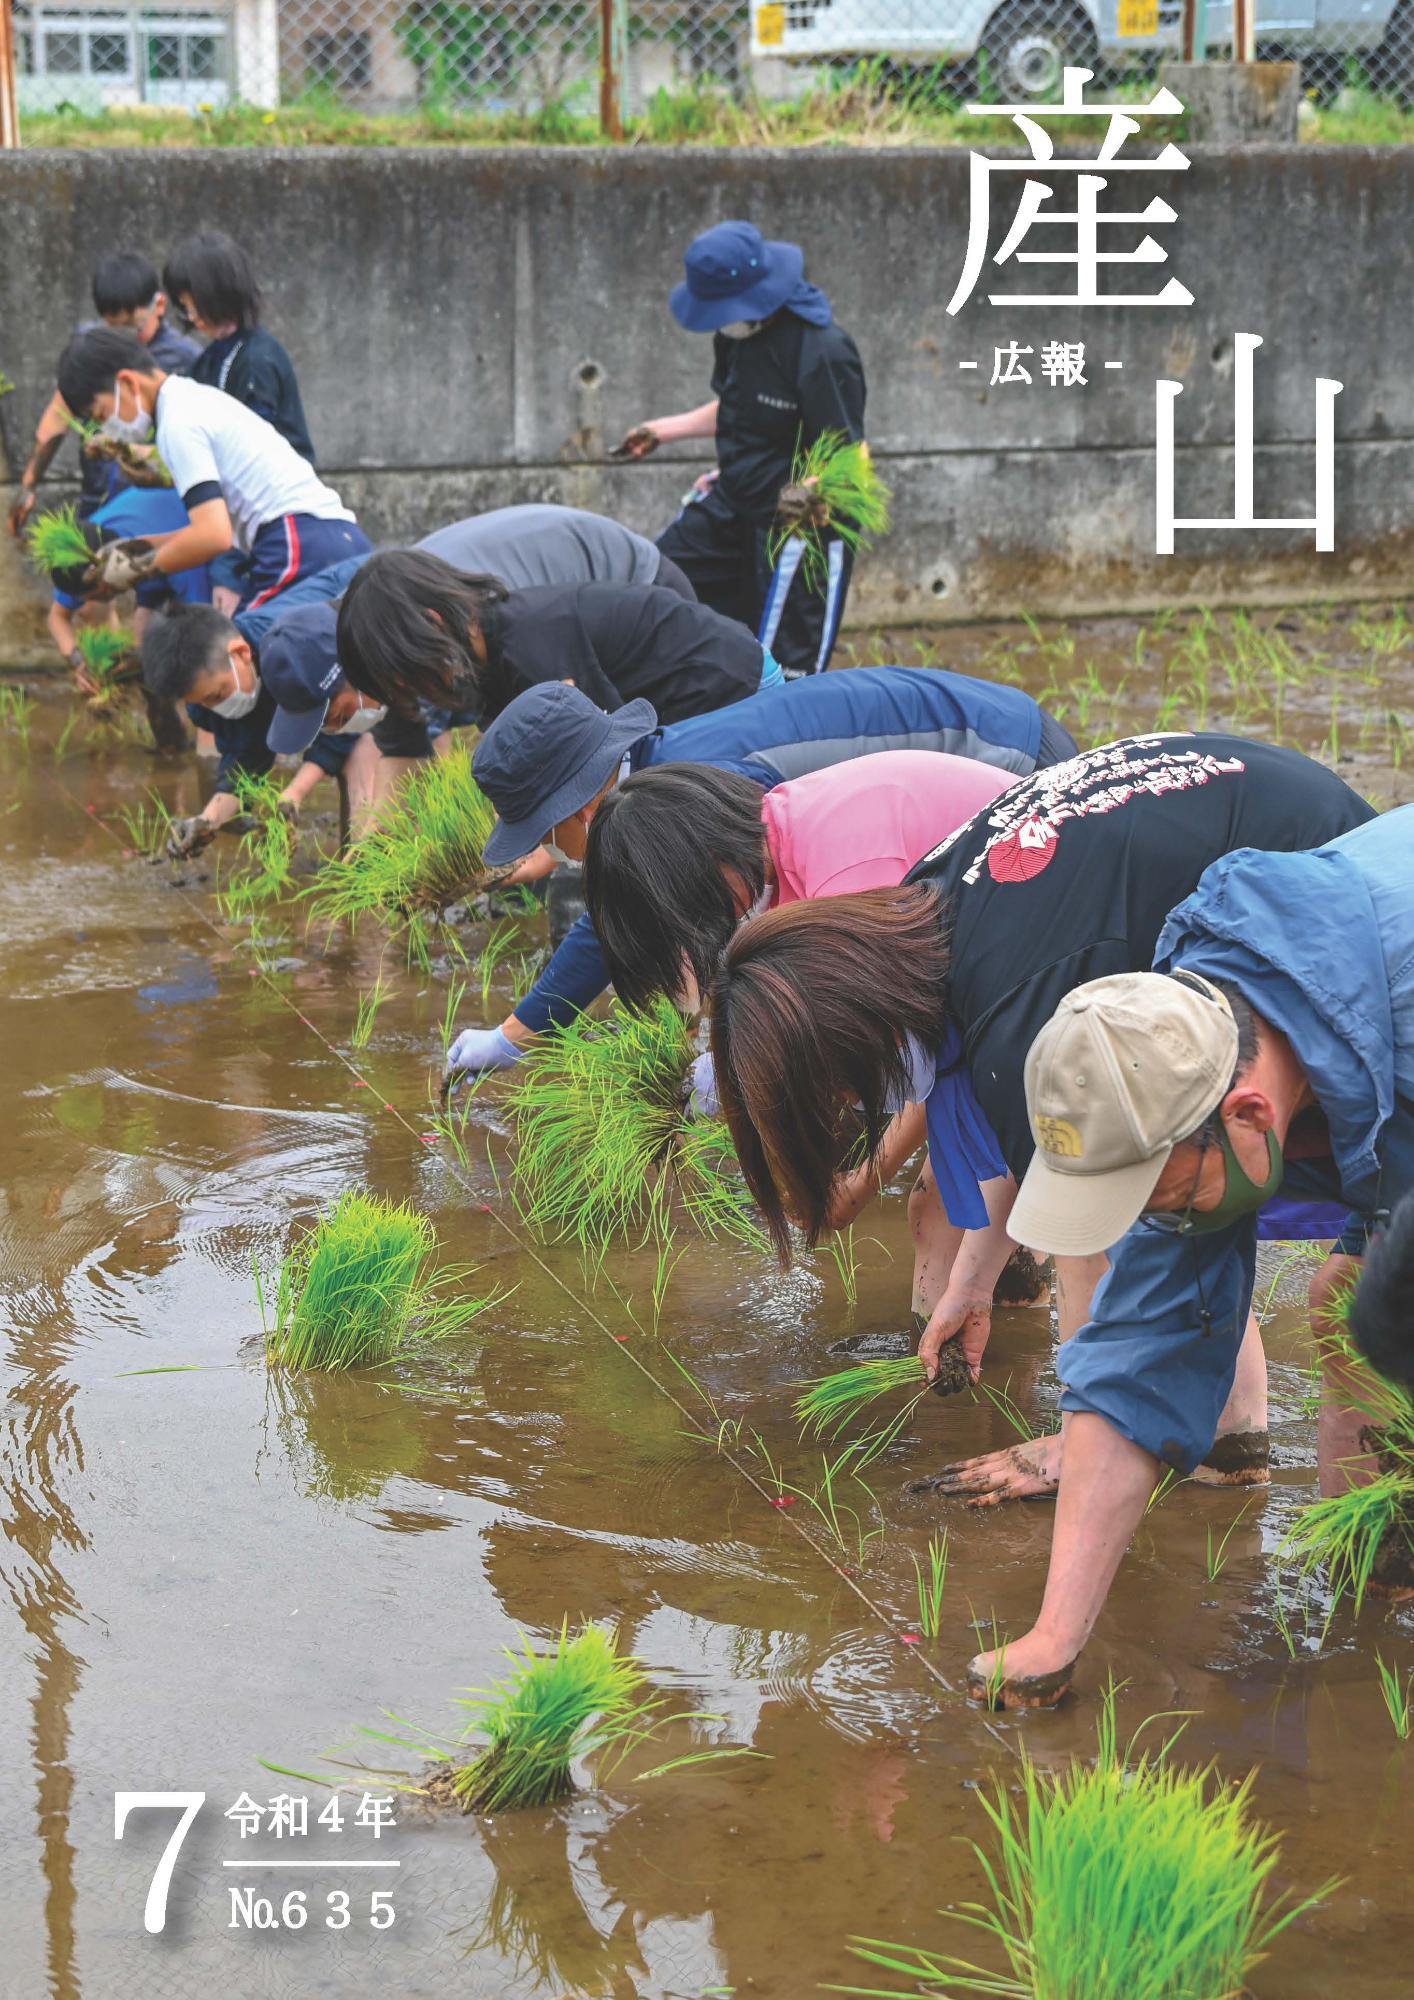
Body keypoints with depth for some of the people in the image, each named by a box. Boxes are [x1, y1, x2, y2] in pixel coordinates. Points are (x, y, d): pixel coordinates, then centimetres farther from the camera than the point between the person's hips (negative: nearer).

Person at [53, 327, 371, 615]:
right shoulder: (196, 398, 24)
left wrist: (137, 568, -4)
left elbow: (213, 535, -18)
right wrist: (142, 546, 21)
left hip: (302, 549, -10)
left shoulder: (178, 423, -7)